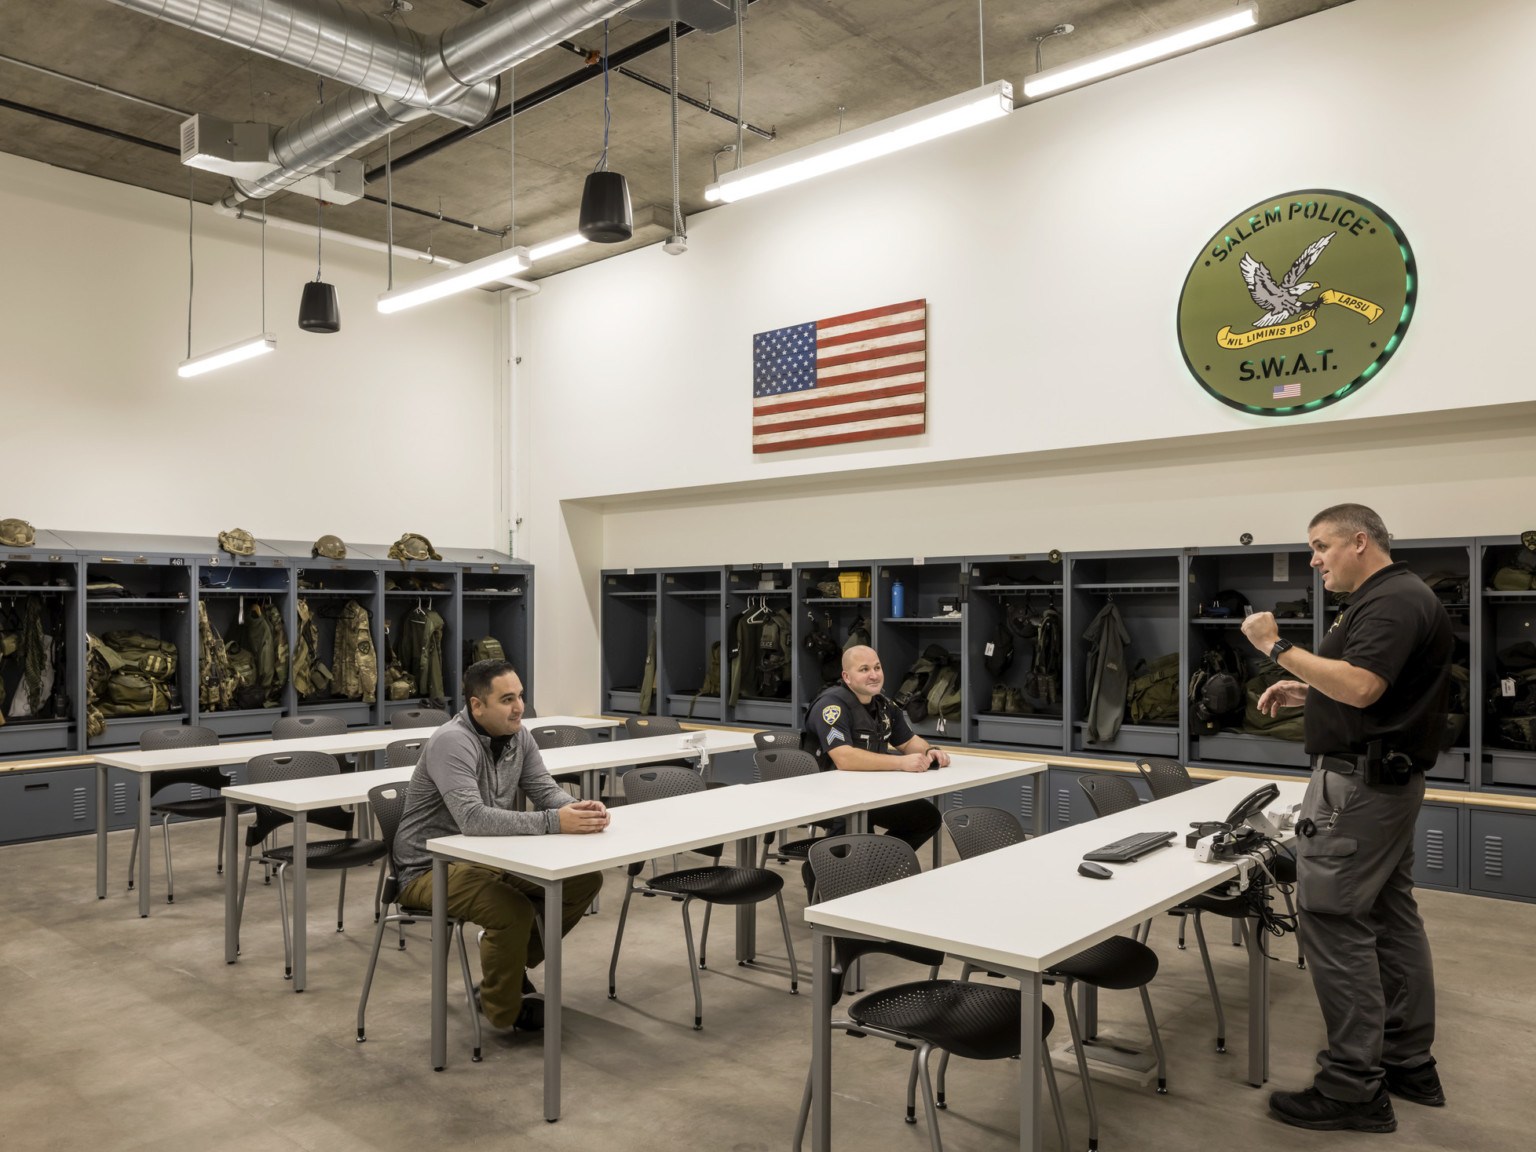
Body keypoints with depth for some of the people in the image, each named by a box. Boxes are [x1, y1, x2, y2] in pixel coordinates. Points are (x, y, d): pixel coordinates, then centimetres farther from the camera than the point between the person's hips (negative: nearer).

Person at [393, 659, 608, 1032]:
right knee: (514, 911, -32)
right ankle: (505, 1009, -3)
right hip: (431, 868, -8)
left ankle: (514, 957, 17)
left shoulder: (517, 736, 0)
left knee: (586, 878, -3)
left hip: (491, 857, 8)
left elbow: (545, 790, 0)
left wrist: (580, 807, -23)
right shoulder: (451, 743, -25)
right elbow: (473, 819, -37)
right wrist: (554, 822, -41)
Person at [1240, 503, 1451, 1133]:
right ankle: (1410, 1064, 27)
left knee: (1334, 921, -8)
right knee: (1392, 917, 16)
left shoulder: (1395, 601, -16)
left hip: (1359, 784, -11)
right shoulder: (1389, 598, 17)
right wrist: (1305, 691, 13)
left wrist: (1278, 647, -22)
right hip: (1390, 779, 11)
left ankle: (1354, 1087, -2)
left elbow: (1361, 687, -28)